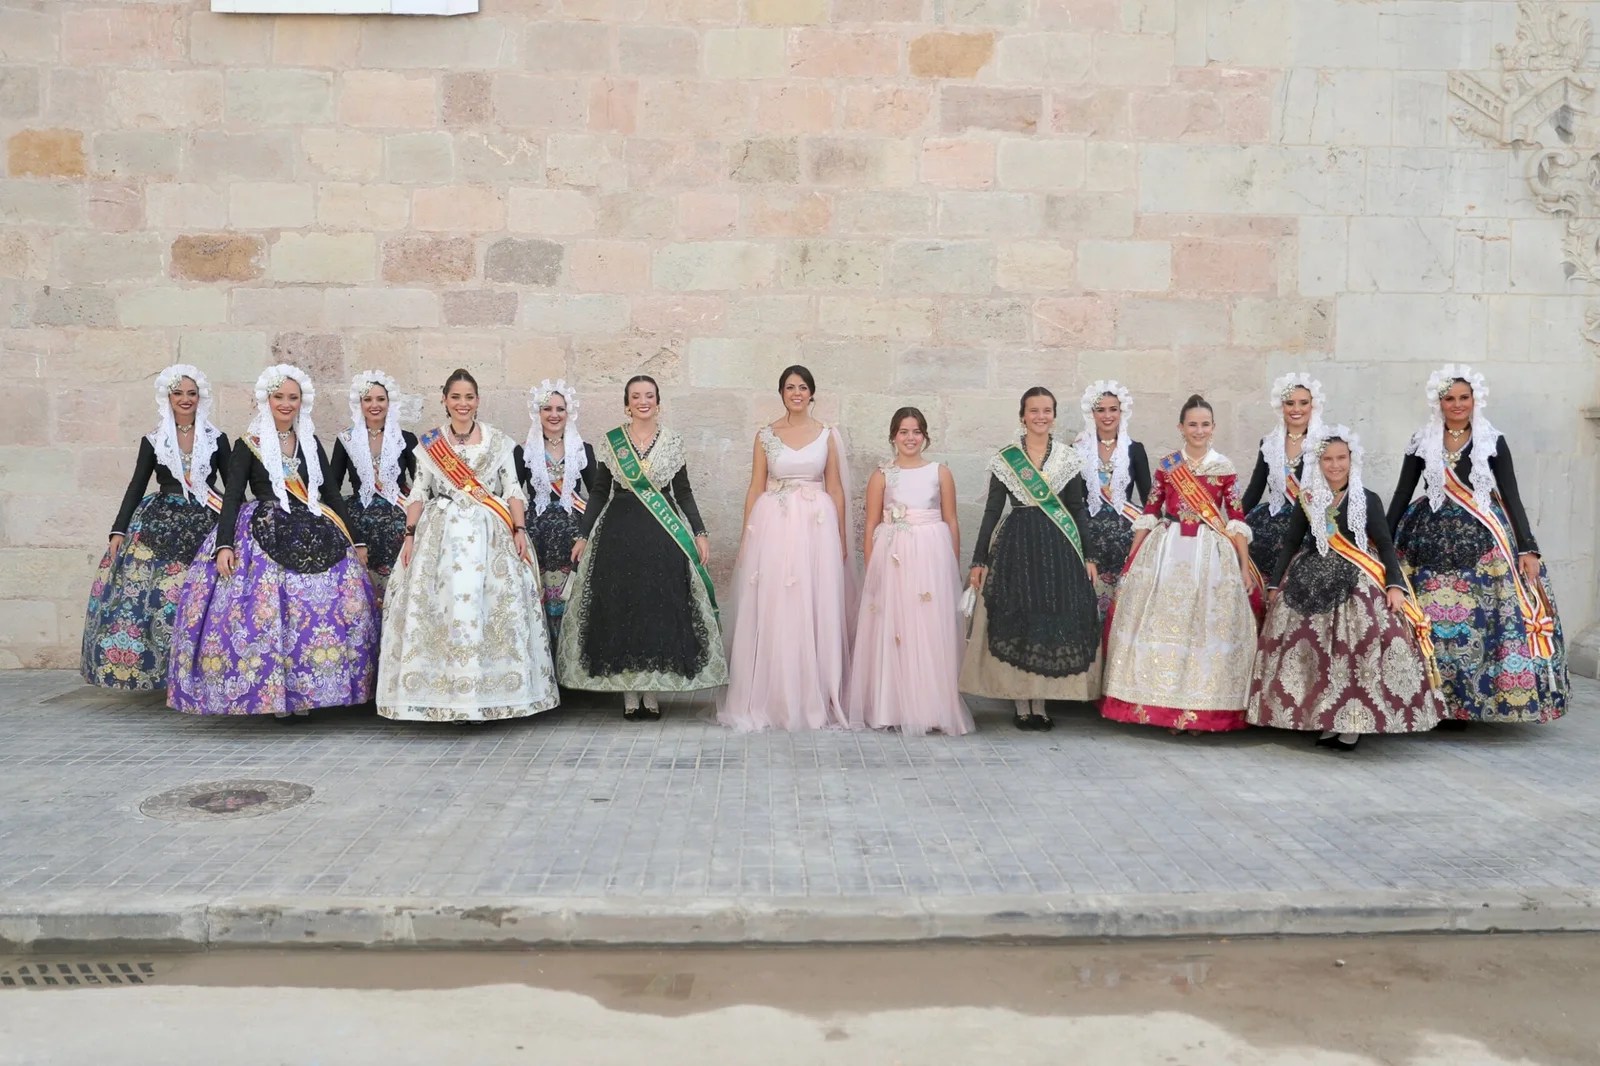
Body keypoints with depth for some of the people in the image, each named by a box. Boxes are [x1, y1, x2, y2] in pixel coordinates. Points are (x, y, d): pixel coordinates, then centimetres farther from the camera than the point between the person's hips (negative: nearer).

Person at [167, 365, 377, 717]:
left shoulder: (311, 443, 15)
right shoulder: (248, 445, 5)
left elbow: (331, 494, 16)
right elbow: (232, 496, -1)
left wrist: (355, 542, 11)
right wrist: (224, 545, -14)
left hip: (314, 536, 3)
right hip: (264, 537, -3)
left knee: (327, 607, -9)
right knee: (264, 612, -15)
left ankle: (304, 689, 1)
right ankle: (271, 689, -4)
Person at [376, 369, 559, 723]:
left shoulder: (498, 441, 8)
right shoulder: (429, 443, 10)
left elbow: (513, 490, 5)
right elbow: (418, 492, 9)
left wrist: (519, 530, -6)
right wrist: (410, 534, 0)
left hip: (490, 534, 0)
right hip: (441, 534, 1)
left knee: (493, 606, -6)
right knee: (440, 605, -6)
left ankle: (488, 697, 0)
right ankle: (446, 698, 0)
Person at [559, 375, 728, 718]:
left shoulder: (673, 443, 6)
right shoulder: (611, 442, 5)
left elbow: (684, 493, 8)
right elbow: (599, 492, 7)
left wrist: (700, 533, 0)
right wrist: (583, 536, 3)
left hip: (664, 535, 0)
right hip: (619, 533, 0)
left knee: (661, 609, -1)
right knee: (621, 609, 0)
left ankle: (652, 691, 9)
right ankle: (629, 693, 9)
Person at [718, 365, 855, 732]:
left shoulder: (828, 434, 7)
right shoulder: (765, 436, 7)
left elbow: (835, 489, 8)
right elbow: (755, 488, 7)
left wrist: (841, 538, 5)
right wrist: (746, 537, 2)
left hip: (817, 527, 0)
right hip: (773, 526, 0)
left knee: (815, 611, 1)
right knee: (771, 612, 0)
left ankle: (815, 699, 12)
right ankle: (771, 700, 10)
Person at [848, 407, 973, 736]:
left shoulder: (940, 472, 6)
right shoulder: (881, 475, 5)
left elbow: (951, 522, 8)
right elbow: (871, 525, 5)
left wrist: (954, 565, 4)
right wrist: (871, 568, -1)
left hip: (932, 556, 0)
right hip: (892, 557, 0)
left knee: (931, 631, 0)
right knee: (891, 629, 1)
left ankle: (932, 707, 8)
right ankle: (892, 707, 10)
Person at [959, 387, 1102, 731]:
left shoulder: (1069, 458, 6)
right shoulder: (1004, 459, 2)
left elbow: (1078, 509, 8)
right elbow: (992, 510, 3)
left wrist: (1088, 556, 1)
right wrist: (979, 560, -1)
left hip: (1059, 547, 1)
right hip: (1016, 545, -1)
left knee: (1055, 622, 2)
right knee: (1016, 622, 0)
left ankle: (1041, 702, 13)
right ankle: (1022, 704, 10)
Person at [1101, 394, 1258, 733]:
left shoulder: (1225, 468, 3)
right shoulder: (1166, 465, 5)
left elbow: (1237, 519, 2)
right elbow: (1149, 512, 7)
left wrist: (1245, 566, -2)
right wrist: (1131, 558, 5)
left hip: (1211, 554, -1)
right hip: (1167, 551, 1)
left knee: (1206, 626, 0)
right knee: (1162, 624, 2)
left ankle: (1201, 709, 10)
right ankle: (1164, 703, 13)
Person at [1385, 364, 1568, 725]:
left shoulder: (1493, 442, 3)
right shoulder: (1422, 442, 6)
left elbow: (1511, 496, 2)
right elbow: (1402, 493, 8)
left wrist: (1528, 548, -6)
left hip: (1482, 541, -1)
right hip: (1431, 538, 1)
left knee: (1477, 620, -7)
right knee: (1429, 623, -2)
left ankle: (1461, 704, 5)